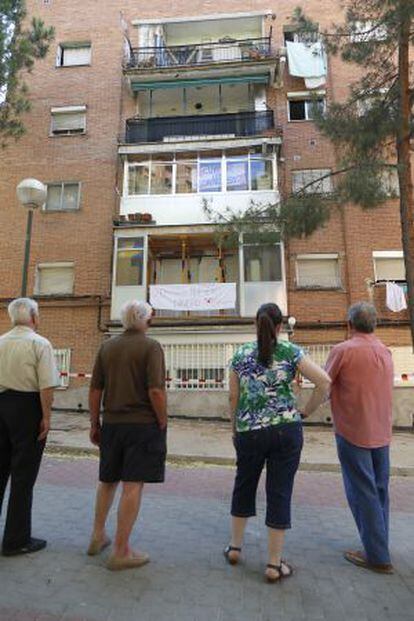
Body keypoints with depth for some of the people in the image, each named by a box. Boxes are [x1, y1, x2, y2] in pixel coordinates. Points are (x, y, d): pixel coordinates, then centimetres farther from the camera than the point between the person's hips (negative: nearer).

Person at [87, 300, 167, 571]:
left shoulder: (107, 347, 4)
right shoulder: (151, 347, -10)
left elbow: (95, 390, 5)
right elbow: (156, 391, -18)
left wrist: (94, 424, 13)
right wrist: (163, 423, -6)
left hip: (112, 424, 5)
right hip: (143, 425, -5)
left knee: (107, 480, 22)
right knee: (133, 485, 4)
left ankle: (98, 536, 36)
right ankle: (121, 552, 13)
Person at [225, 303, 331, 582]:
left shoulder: (241, 354, 2)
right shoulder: (290, 351, -3)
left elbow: (233, 397, 5)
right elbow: (324, 382, -10)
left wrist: (235, 428, 17)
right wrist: (306, 412, 1)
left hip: (249, 431, 2)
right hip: (286, 429, -2)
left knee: (244, 486, 22)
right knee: (280, 493, 10)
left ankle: (235, 547, 37)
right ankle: (274, 564, 22)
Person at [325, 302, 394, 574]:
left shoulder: (343, 350, -15)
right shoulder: (386, 351, 5)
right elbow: (378, 387, 9)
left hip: (353, 431, -6)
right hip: (382, 432, 7)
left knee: (363, 493, 4)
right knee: (379, 490, 17)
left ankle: (378, 556, 12)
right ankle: (379, 548, 30)